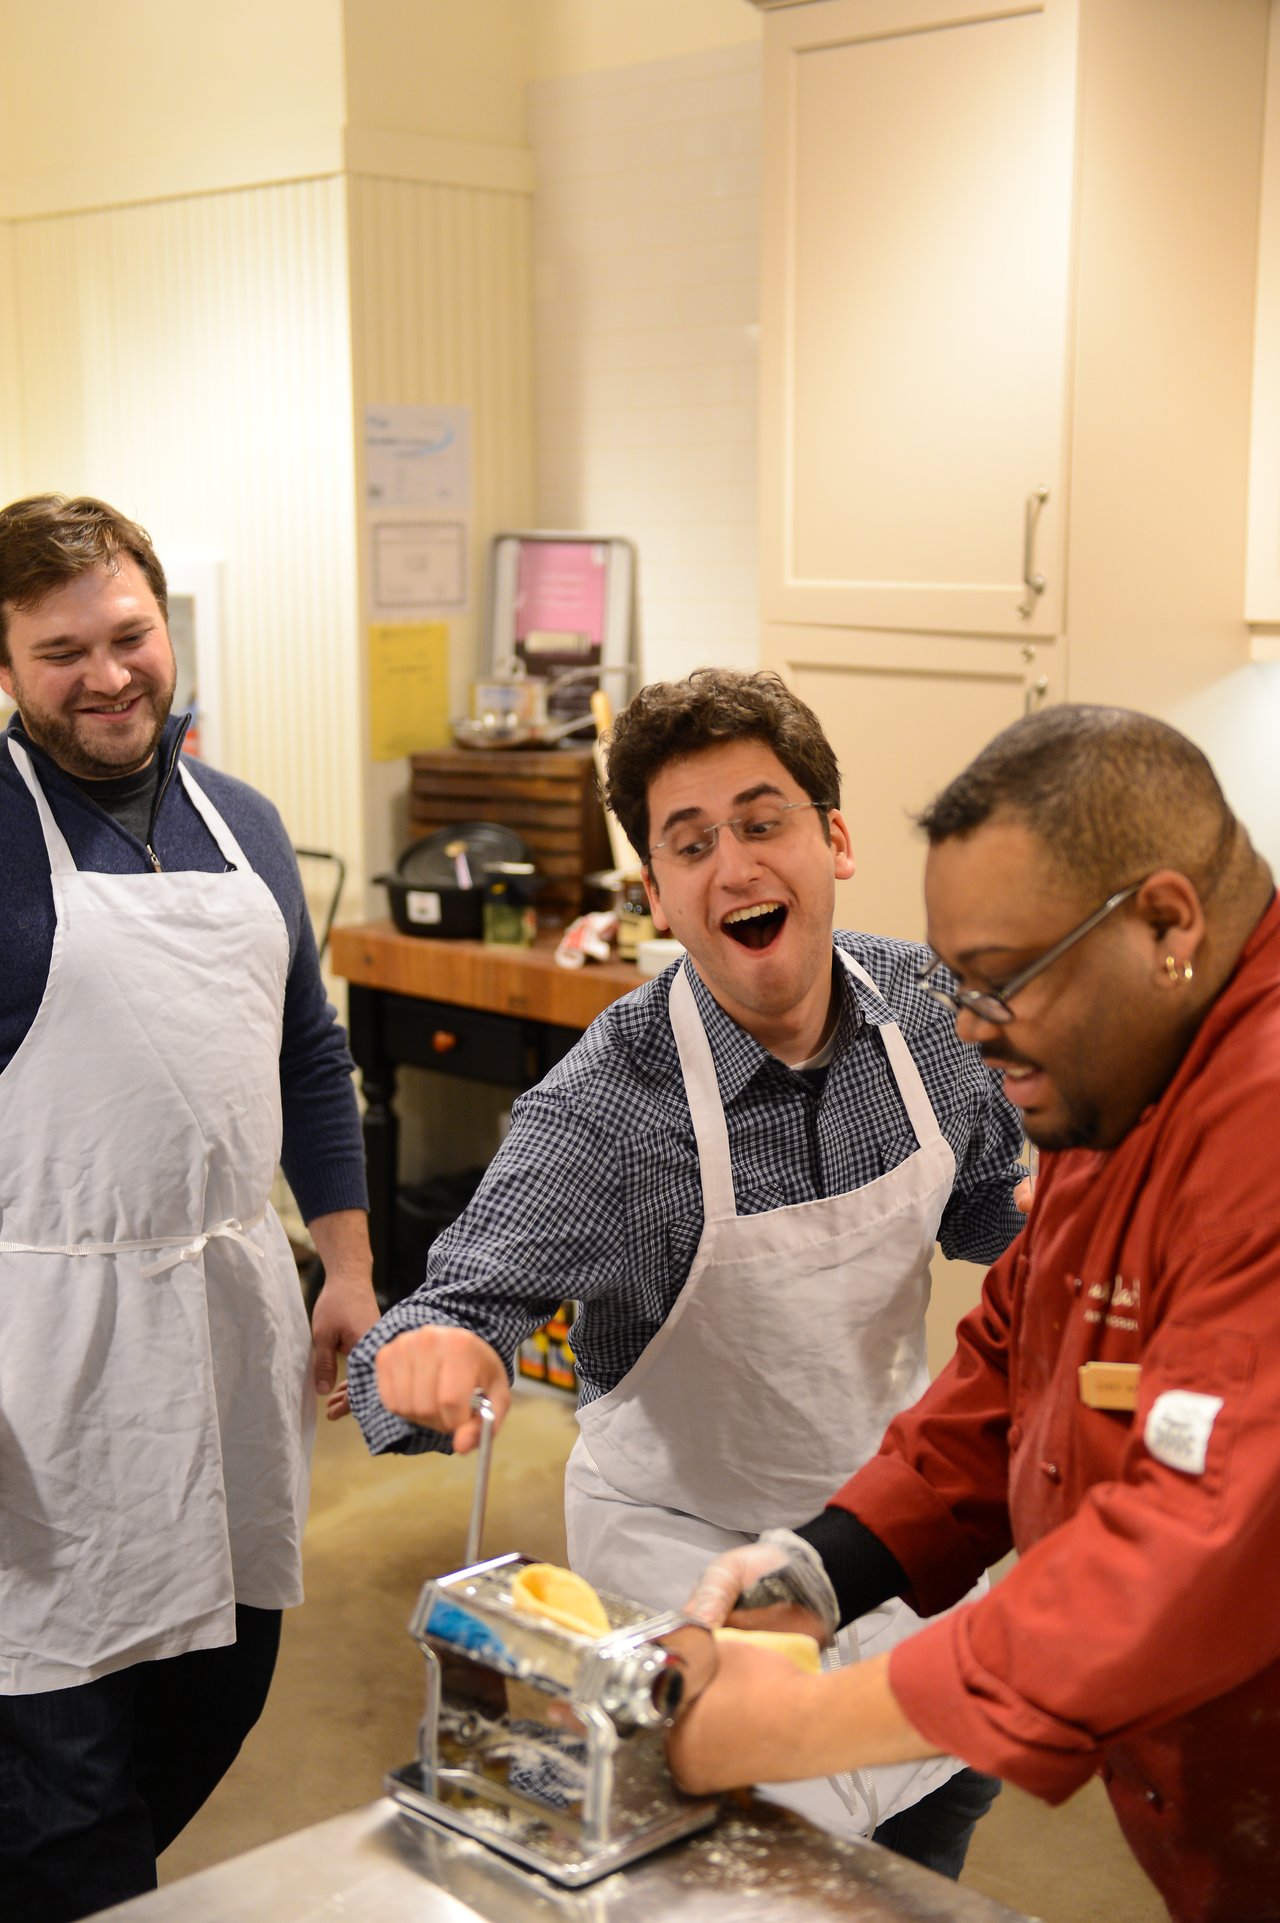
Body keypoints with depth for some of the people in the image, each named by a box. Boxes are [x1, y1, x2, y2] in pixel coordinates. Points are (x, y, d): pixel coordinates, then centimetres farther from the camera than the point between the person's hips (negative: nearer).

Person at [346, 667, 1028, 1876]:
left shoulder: (928, 1007, -13)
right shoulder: (606, 1104, -28)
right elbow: (474, 1297, -29)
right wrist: (431, 1351, -51)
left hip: (888, 1499, 5)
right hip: (685, 1538, -5)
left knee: (942, 1805, 22)